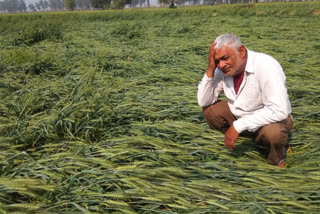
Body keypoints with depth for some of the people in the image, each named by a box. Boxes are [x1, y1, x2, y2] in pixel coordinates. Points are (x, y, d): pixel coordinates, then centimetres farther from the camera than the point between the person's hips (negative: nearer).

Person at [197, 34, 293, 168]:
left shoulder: (266, 66, -30)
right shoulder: (223, 69, -12)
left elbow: (279, 110, -38)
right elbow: (203, 102, -10)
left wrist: (238, 125, -34)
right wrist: (210, 70, -24)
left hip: (273, 118, -5)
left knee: (273, 131, -37)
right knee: (209, 109, -11)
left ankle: (277, 160, -3)